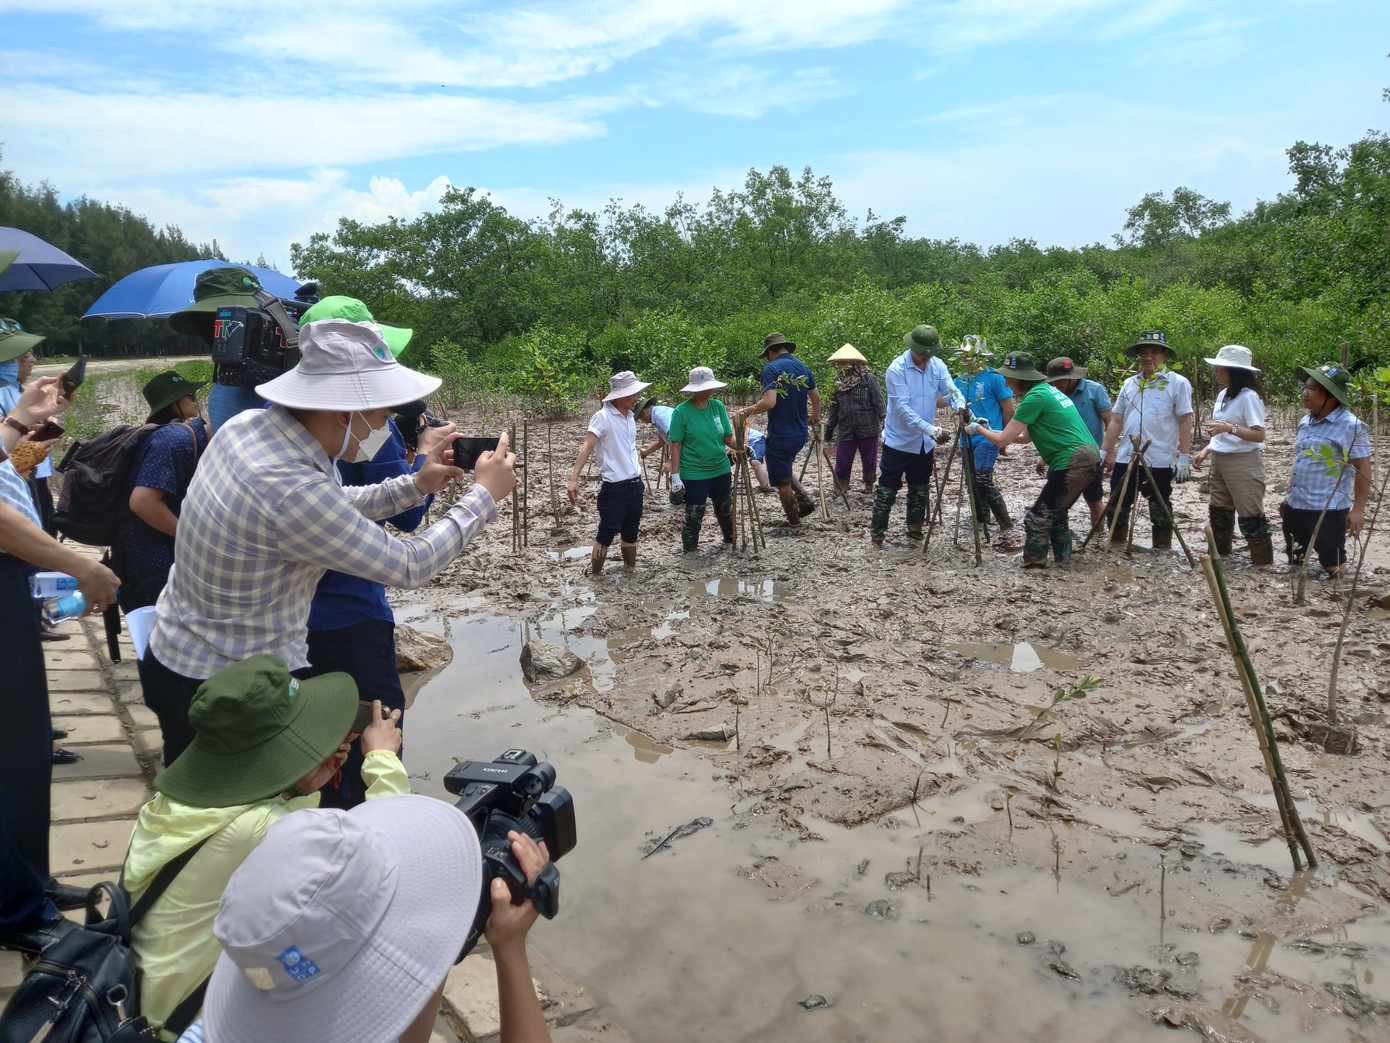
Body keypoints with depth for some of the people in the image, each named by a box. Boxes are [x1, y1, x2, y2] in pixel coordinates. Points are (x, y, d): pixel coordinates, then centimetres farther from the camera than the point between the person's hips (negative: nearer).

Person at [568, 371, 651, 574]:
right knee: (606, 534, 0)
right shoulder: (603, 417, -14)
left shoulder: (630, 416, 8)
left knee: (631, 532, 17)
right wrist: (573, 479, -31)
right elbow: (587, 447, -22)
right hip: (614, 488, -7)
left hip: (635, 485, 7)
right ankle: (594, 576, 12)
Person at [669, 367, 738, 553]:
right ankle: (690, 553, 20)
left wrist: (741, 447, -15)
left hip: (721, 469, 5)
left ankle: (731, 541, 42)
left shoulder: (718, 406, 1)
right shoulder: (682, 411, -12)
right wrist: (675, 475, -16)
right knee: (694, 515, 3)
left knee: (725, 509, 20)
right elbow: (676, 446, -11)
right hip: (694, 473, -5)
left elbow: (728, 437, 5)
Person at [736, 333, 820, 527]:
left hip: (780, 436, -7)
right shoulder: (803, 367, 7)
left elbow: (769, 402, -25)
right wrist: (815, 419, 33)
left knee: (782, 482, 8)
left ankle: (793, 520, 18)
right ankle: (805, 500, 15)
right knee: (785, 472, 28)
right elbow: (816, 398, 16)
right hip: (800, 433, 7)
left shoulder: (772, 368, -14)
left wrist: (746, 412, -13)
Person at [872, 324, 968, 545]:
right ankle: (877, 531, 10)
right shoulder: (897, 368, -19)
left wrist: (961, 406, -34)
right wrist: (929, 429, -34)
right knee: (888, 487, 0)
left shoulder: (937, 366, -1)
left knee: (920, 488, 17)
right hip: (899, 440, -6)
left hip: (924, 442, 6)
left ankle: (915, 528, 31)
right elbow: (903, 407, -25)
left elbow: (950, 390, -9)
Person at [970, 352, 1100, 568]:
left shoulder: (1035, 397, -12)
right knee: (1056, 512, 23)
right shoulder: (1047, 389, 17)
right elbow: (1025, 436, 23)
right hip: (1090, 456, 10)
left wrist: (978, 429, 6)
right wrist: (989, 430, 19)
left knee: (1038, 517, -3)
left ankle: (1033, 565, 2)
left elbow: (1003, 440, -11)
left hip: (1072, 463, -10)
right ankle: (1062, 558, 32)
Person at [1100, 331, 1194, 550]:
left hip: (1160, 460, -5)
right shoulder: (1129, 384, 12)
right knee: (1117, 506, 10)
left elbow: (1185, 422, -6)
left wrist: (1183, 457, -12)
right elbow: (1116, 420, 14)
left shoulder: (1178, 383, -2)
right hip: (1125, 457, 5)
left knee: (1160, 510, 6)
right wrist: (1104, 451, 10)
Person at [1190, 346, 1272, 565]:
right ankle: (1219, 556, 29)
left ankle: (1263, 563, 4)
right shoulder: (1223, 394, 9)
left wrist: (1230, 427, -34)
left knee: (1250, 515, -4)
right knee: (1218, 512, 16)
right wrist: (1206, 451, 7)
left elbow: (1259, 435, -22)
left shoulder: (1249, 397, -16)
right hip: (1220, 461, 9)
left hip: (1243, 463, -9)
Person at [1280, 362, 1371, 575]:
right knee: (1294, 561, 17)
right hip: (1296, 506, 8)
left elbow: (1363, 468, -14)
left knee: (1333, 566, 1)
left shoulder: (1350, 426, -14)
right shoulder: (1305, 421, 8)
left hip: (1328, 509, -7)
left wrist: (1358, 509, -18)